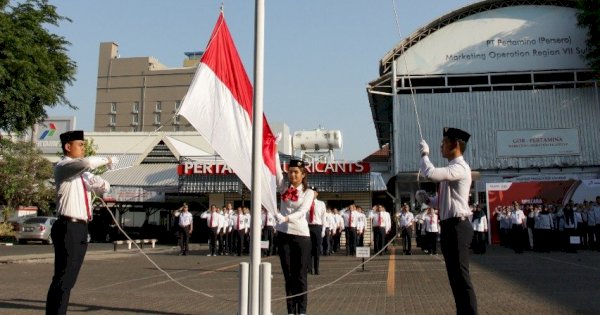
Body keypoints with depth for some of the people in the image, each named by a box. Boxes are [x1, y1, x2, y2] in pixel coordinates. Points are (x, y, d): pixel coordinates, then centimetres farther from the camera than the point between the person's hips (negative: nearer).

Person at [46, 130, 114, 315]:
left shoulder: (83, 173, 19)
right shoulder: (63, 167, -7)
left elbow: (105, 188, 24)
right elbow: (88, 162, -26)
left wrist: (100, 183, 0)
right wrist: (107, 160, -7)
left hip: (81, 228, 9)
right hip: (68, 228, -9)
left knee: (70, 279, 12)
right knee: (63, 278, -10)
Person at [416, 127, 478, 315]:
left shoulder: (460, 167, -13)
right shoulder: (451, 169, 19)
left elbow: (430, 173, -29)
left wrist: (424, 154, -11)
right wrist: (427, 200, 5)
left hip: (457, 226, -10)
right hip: (449, 226, 10)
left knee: (461, 276, -8)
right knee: (455, 276, 15)